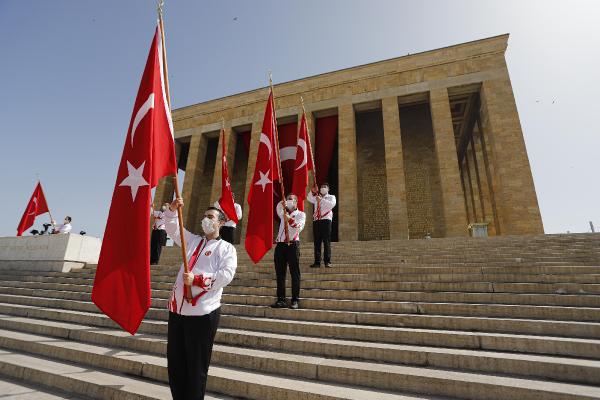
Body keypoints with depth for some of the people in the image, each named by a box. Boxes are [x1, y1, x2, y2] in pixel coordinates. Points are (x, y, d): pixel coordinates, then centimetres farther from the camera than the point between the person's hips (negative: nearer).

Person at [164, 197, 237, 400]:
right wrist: (173, 208, -7)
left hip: (203, 313, -5)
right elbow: (172, 227, 11)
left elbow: (226, 275, -14)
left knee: (196, 365, 6)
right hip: (177, 309, 6)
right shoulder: (192, 240, 16)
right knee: (174, 362, 16)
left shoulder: (226, 248, -2)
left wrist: (196, 279, -19)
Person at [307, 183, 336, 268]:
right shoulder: (316, 197, 25)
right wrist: (312, 192, -11)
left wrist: (321, 200, -17)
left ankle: (327, 261, -6)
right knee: (317, 242, 1)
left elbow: (332, 204, -8)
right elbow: (309, 198, 6)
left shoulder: (331, 197, 14)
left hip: (326, 220, -3)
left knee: (326, 241, -7)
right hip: (316, 221, 4)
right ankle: (317, 262, 3)